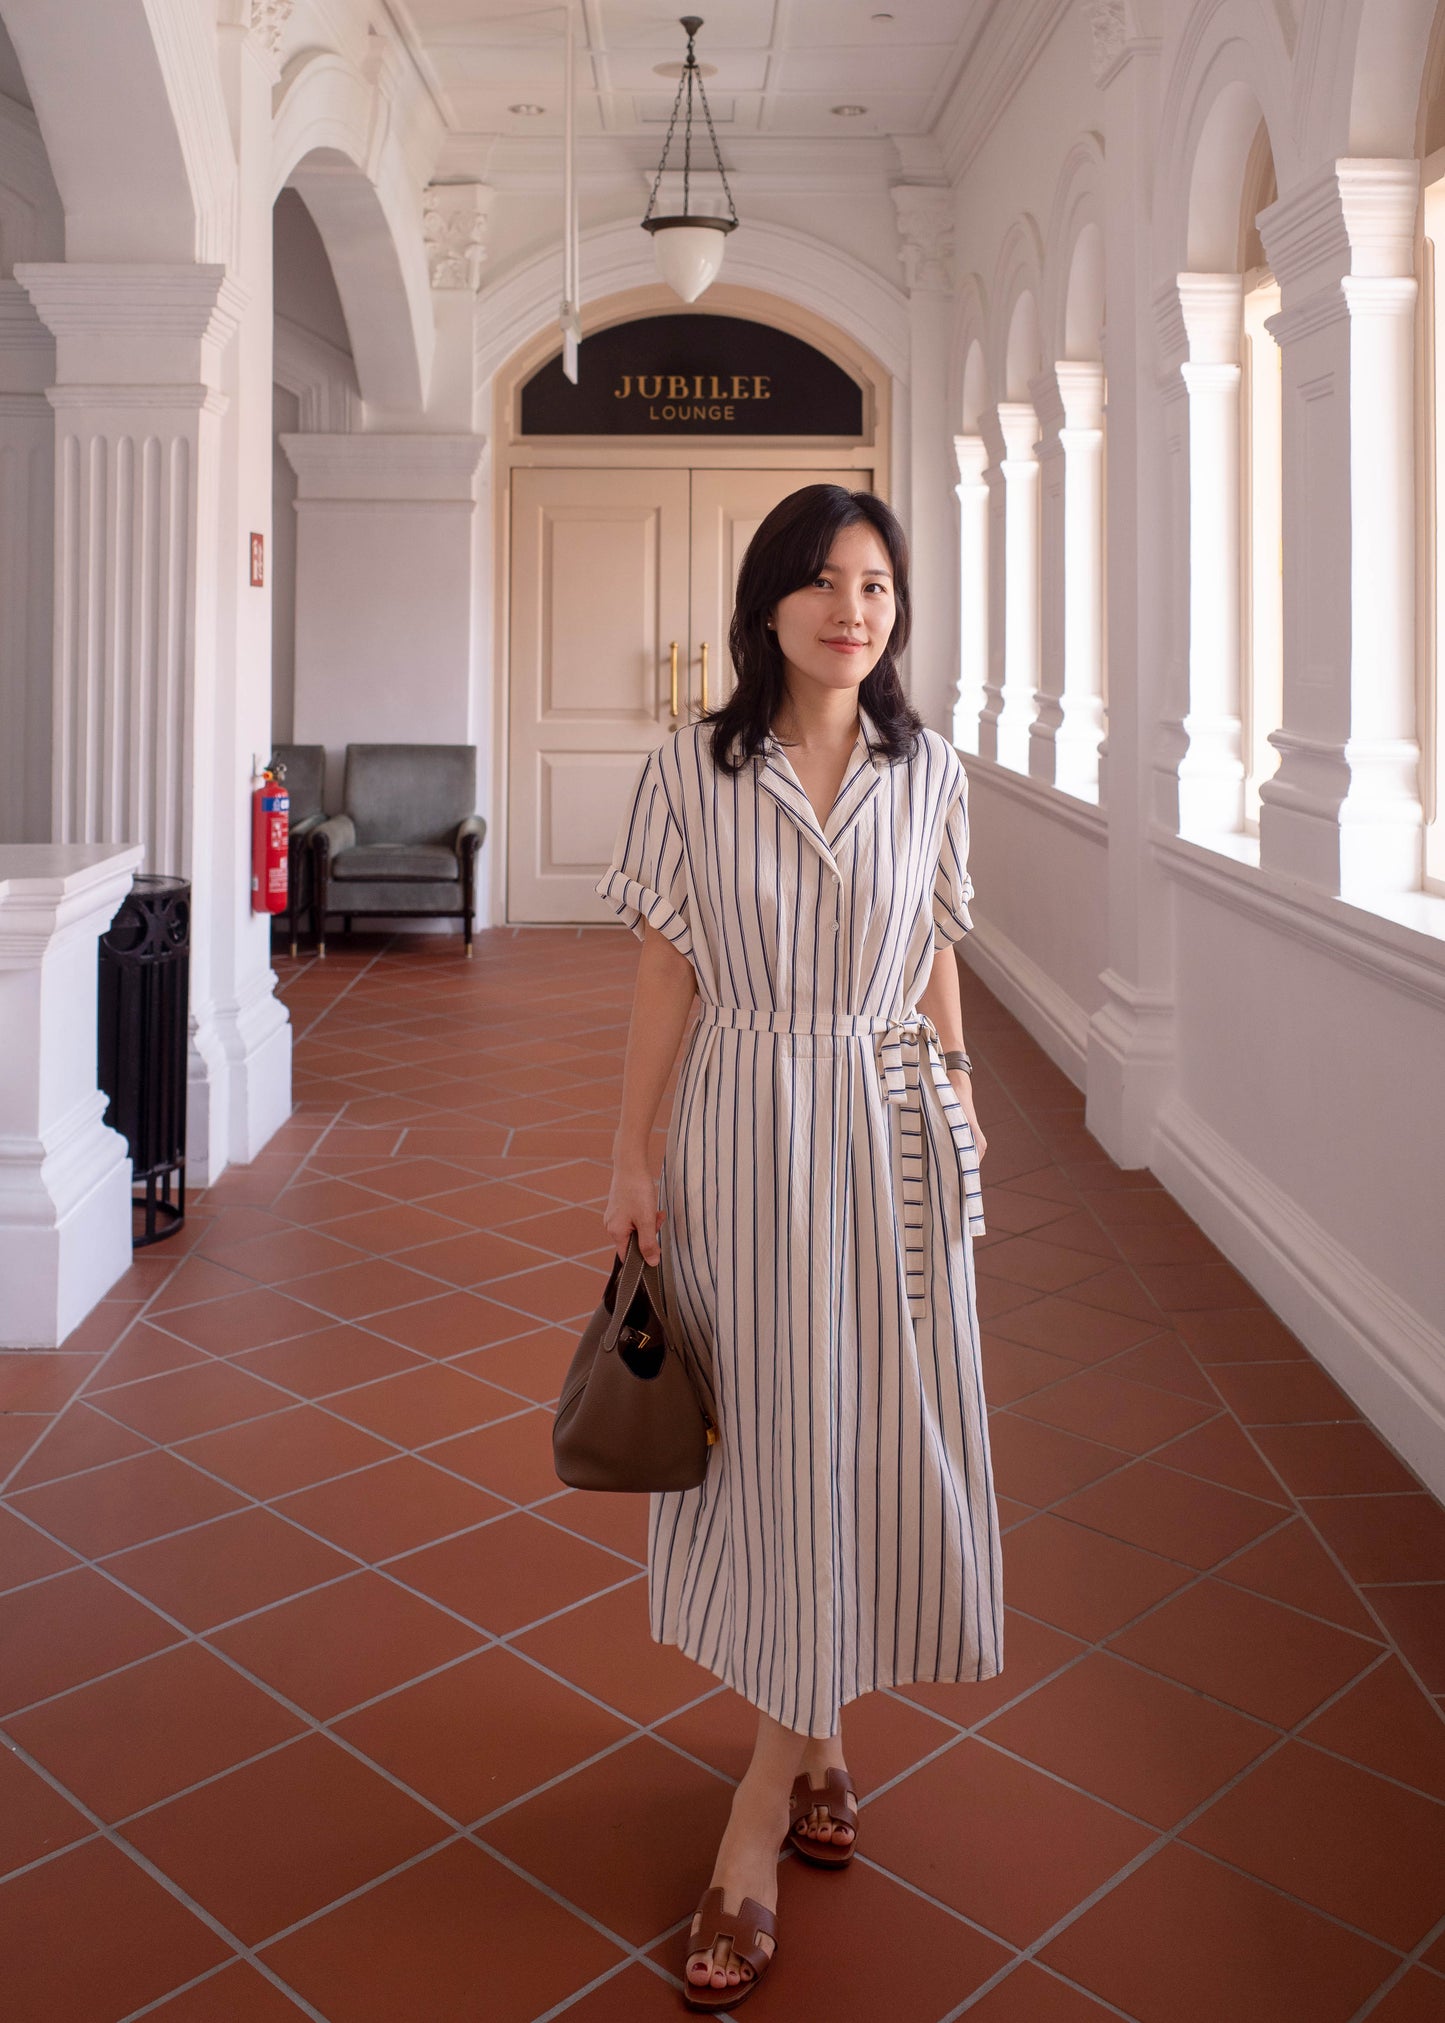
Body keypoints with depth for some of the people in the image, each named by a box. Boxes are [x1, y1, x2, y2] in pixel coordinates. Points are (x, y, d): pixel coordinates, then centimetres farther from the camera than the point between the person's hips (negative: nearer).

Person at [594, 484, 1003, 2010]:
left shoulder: (927, 773, 2)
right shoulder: (692, 770, -4)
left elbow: (936, 962, 9)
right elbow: (666, 972, -3)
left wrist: (961, 1108, 10)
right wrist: (632, 1162, -3)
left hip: (891, 1132, 2)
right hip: (743, 1125, -2)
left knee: (873, 1431, 6)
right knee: (770, 1435, 7)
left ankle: (763, 1798, 22)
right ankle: (812, 1739, 30)